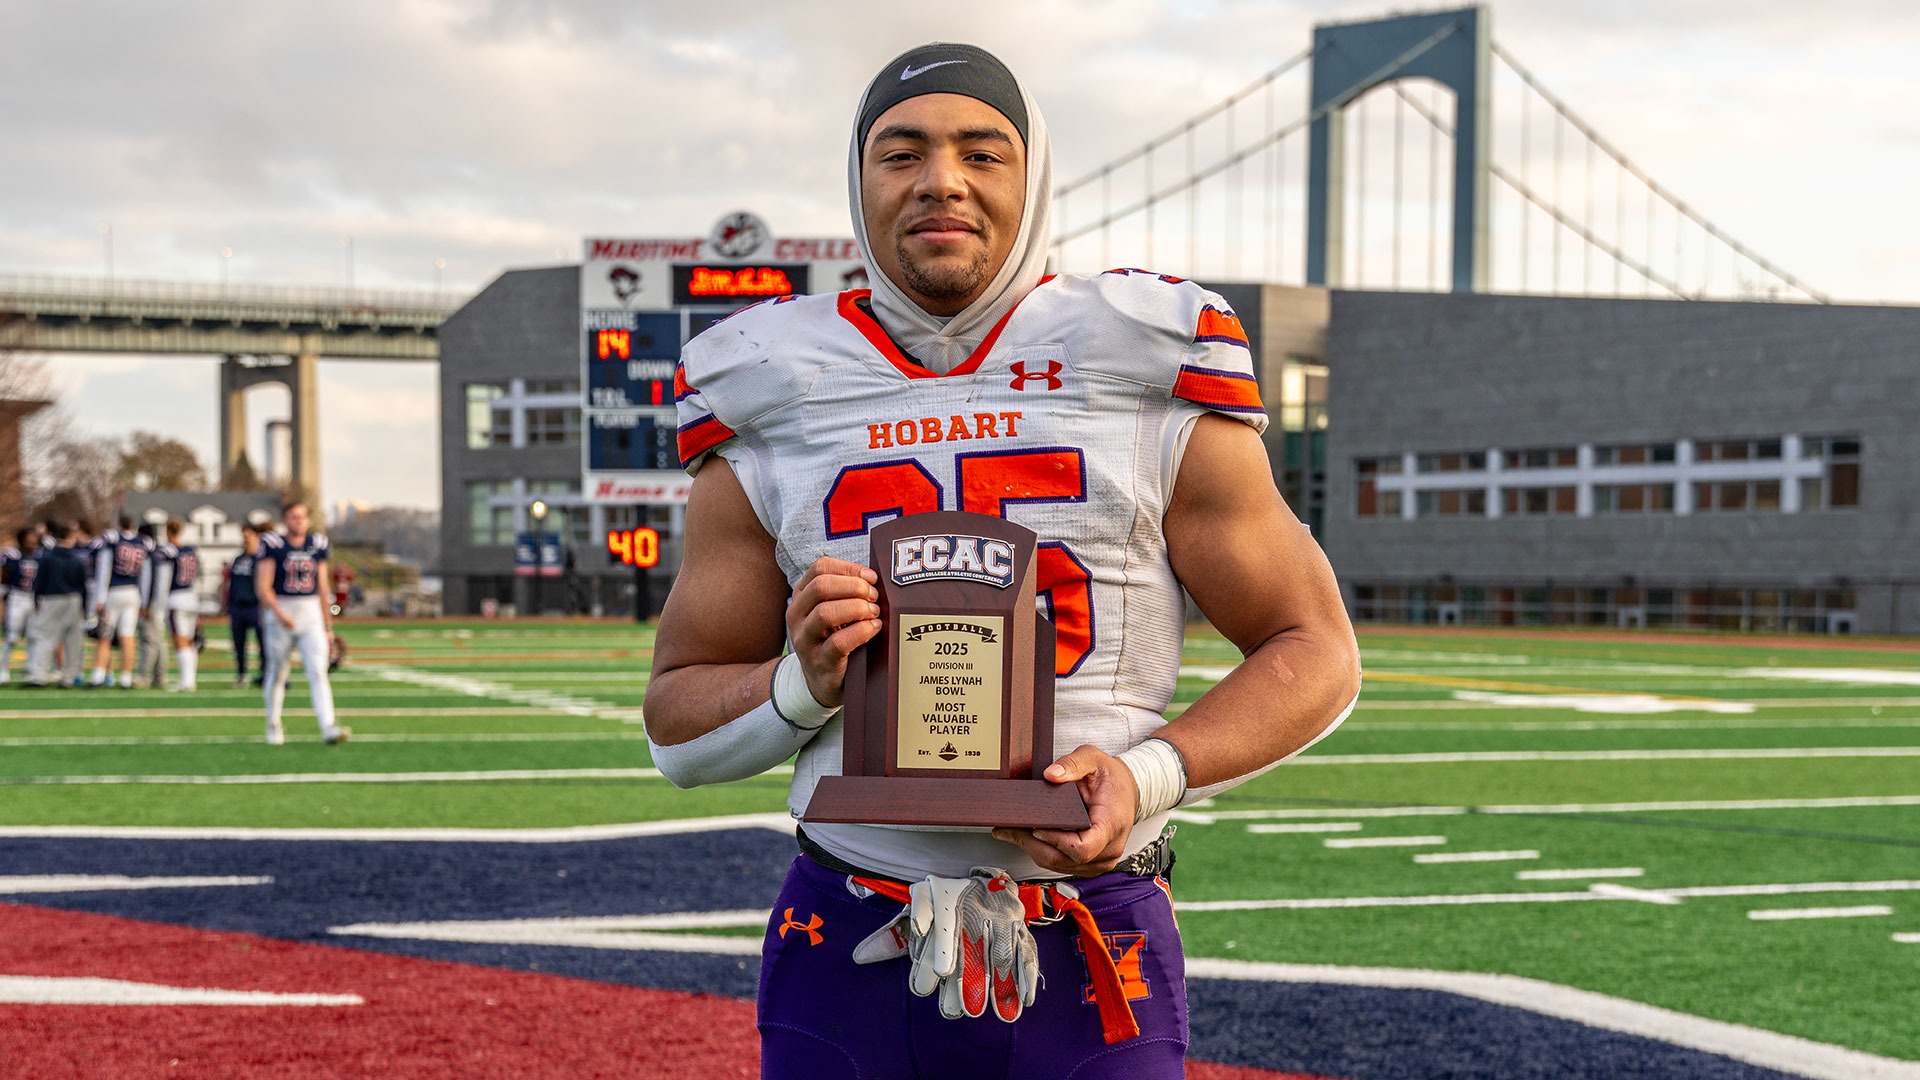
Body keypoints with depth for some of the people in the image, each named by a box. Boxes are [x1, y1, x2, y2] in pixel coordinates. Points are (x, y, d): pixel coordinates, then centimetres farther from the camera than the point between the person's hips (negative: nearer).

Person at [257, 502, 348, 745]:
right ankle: (273, 725, 27)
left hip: (311, 615, 2)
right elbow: (262, 587, -10)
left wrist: (327, 625, 13)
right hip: (280, 615, -2)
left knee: (318, 672, -9)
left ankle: (328, 728, -19)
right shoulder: (273, 545, -5)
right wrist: (280, 614, -22)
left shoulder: (317, 545, 8)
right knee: (277, 673, 10)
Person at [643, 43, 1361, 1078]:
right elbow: (677, 729, 9)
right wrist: (802, 682, -12)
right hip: (849, 951, 1)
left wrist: (1152, 773, -14)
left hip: (1095, 961, -1)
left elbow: (1315, 653, 3)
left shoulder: (1149, 380, 0)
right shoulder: (770, 412, 4)